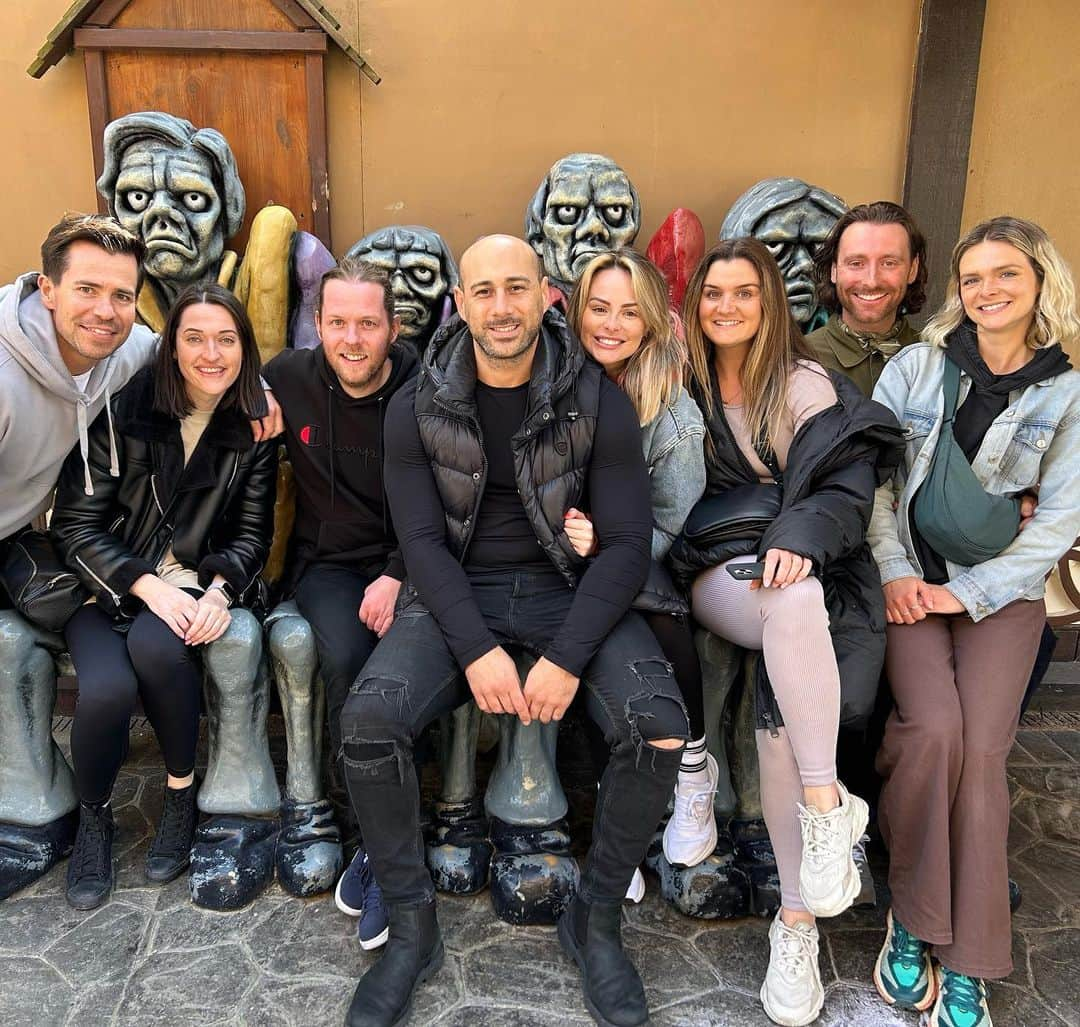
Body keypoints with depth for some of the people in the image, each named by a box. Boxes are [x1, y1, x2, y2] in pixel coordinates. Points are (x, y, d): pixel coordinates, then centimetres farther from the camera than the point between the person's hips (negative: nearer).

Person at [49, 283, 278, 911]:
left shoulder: (255, 427, 1)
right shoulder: (123, 411, -7)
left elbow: (253, 531, 1)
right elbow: (76, 524, -6)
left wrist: (220, 589, -19)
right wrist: (146, 586, -21)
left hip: (196, 584, 1)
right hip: (107, 585, 0)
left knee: (156, 646, -34)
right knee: (108, 687, -29)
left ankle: (183, 791, -8)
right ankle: (94, 817, 4)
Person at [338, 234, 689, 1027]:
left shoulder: (598, 402, -4)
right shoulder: (419, 406, -1)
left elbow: (627, 544, -7)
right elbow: (422, 540, -5)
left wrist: (568, 658, -20)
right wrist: (476, 650, -19)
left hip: (570, 587, 0)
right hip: (456, 589, 1)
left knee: (661, 727, -25)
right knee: (368, 720, -25)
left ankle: (597, 920, 4)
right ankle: (412, 927, 2)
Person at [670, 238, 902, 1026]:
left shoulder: (807, 386, 4)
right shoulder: (686, 384, 13)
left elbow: (846, 489, -5)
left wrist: (798, 538, -23)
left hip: (798, 570, -1)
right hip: (715, 576, 1)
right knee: (791, 605, -34)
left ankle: (798, 922, -19)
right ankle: (830, 804, -19)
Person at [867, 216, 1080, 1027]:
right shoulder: (916, 366, 8)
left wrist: (969, 592, -9)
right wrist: (892, 572, -8)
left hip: (1001, 590, 0)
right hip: (910, 581, 0)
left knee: (981, 748, -17)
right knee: (934, 729, -23)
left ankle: (967, 961, -2)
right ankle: (912, 915, -2)